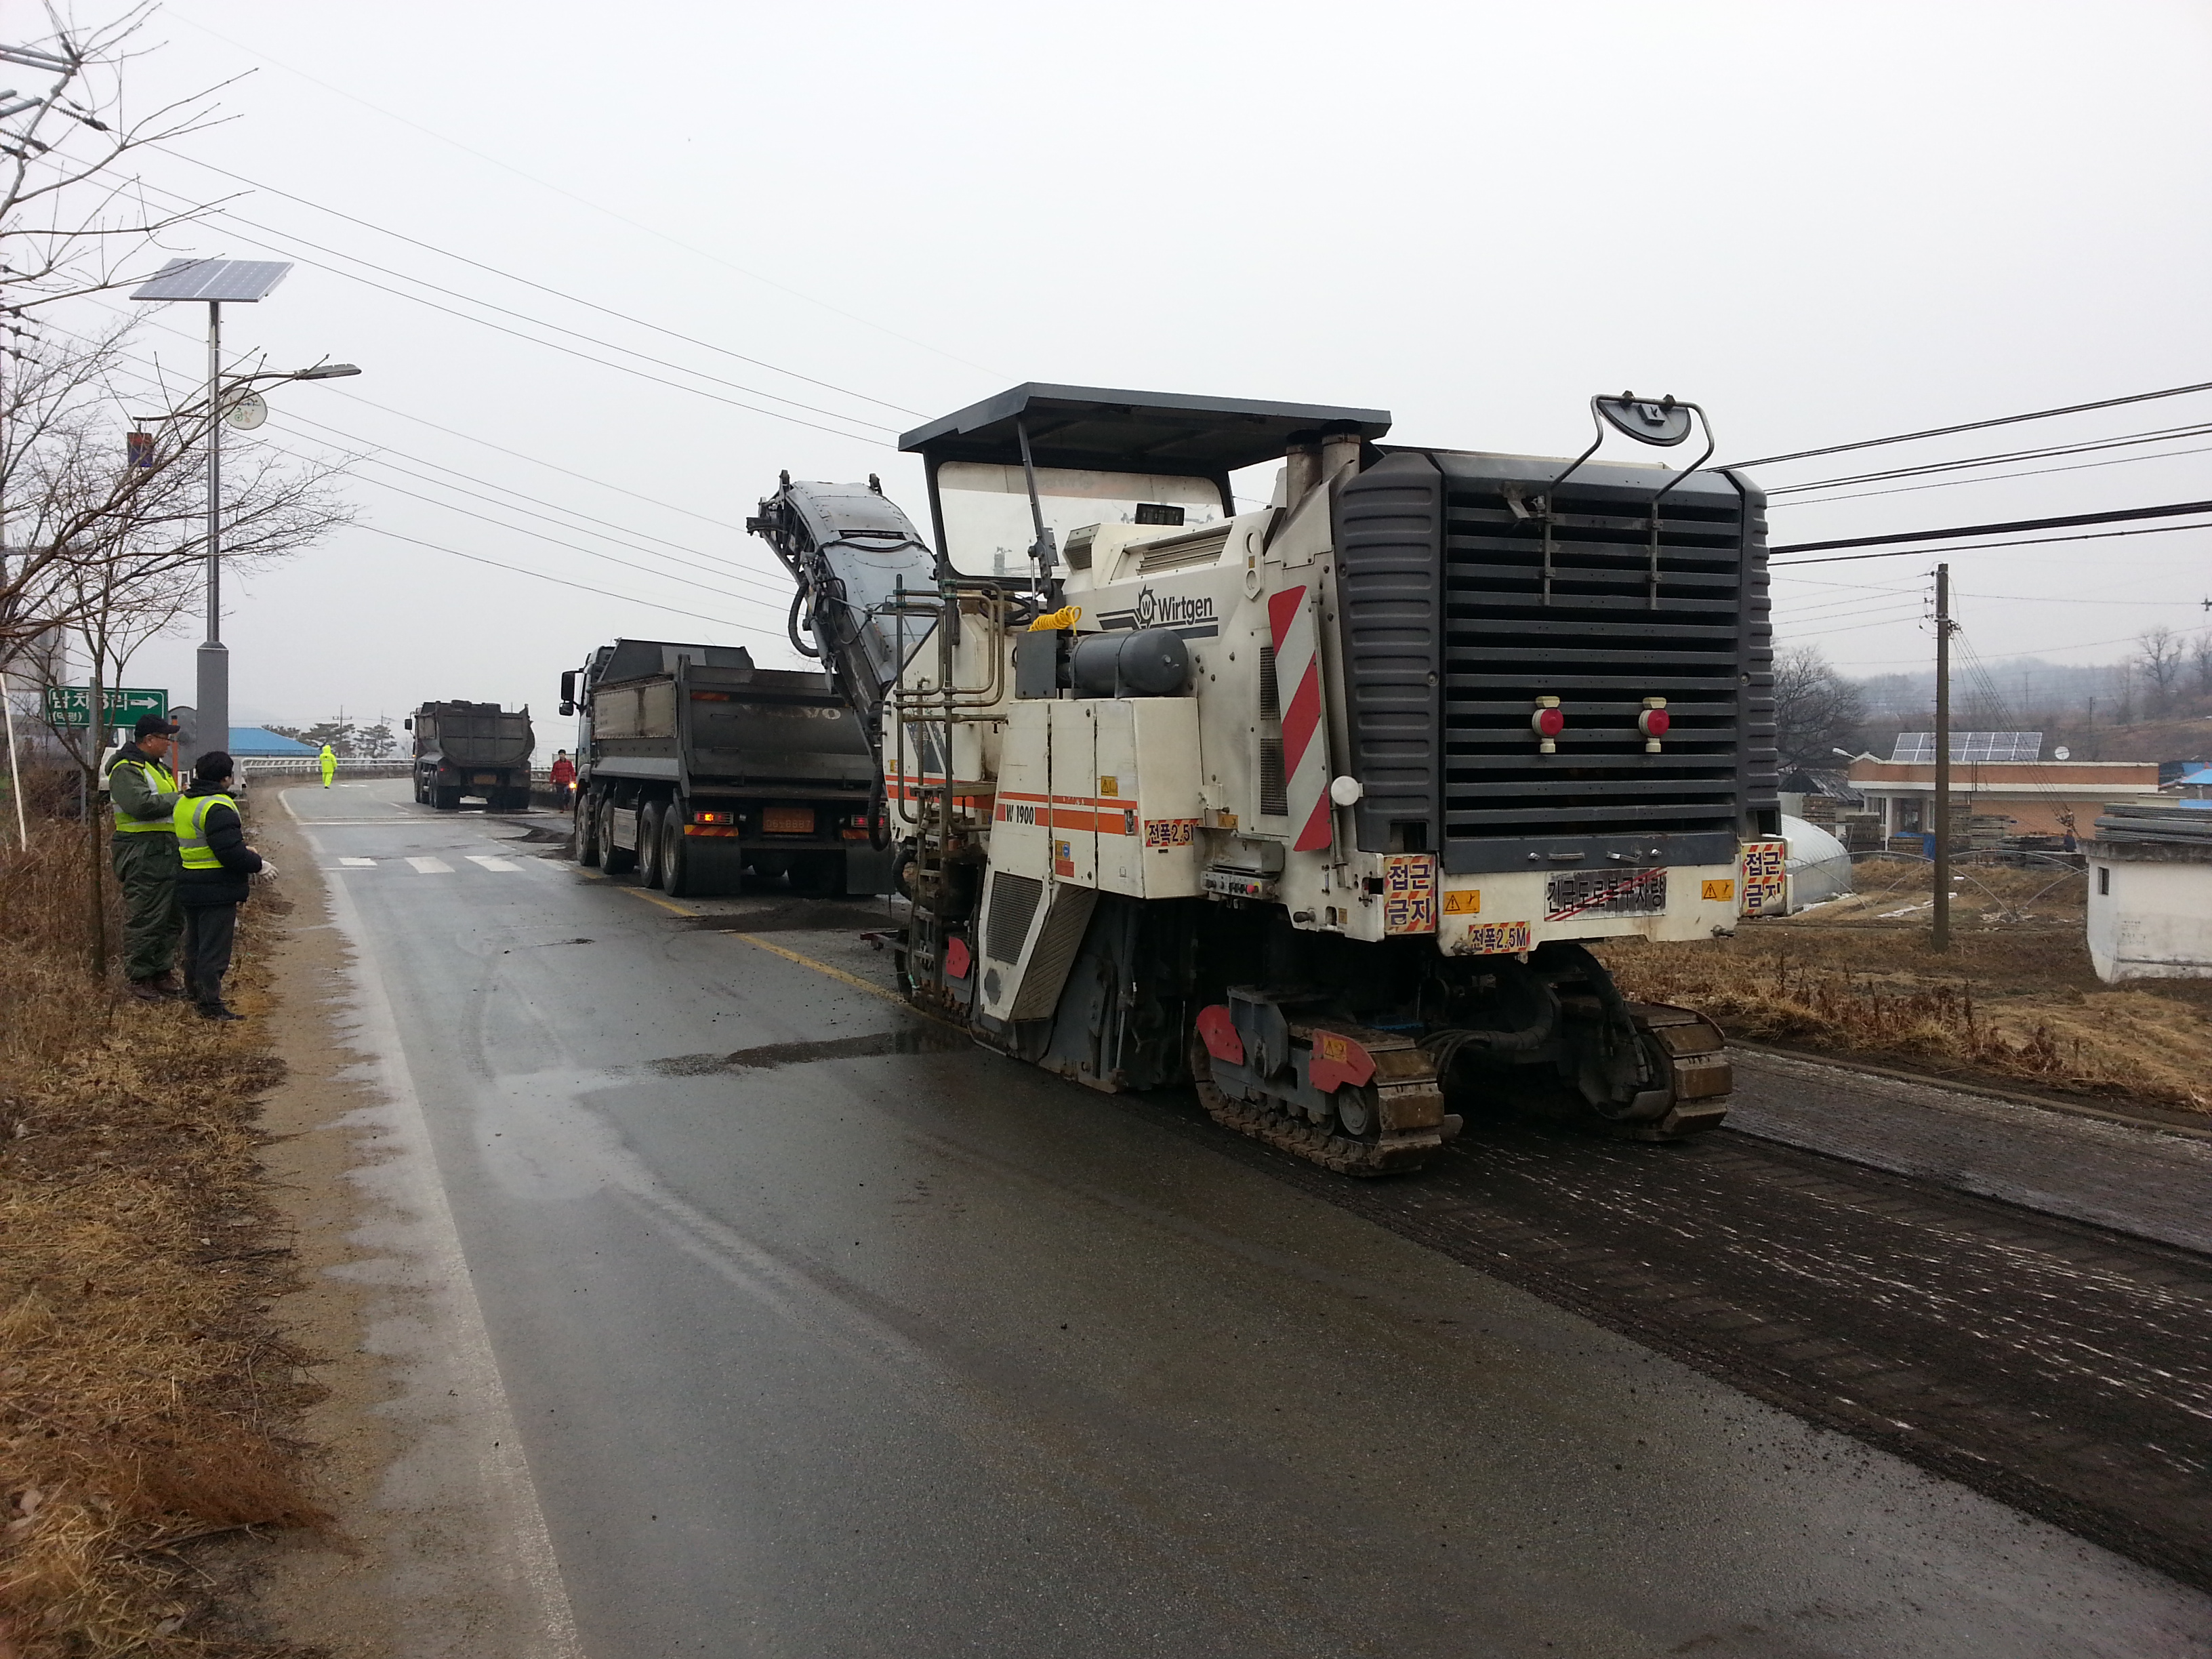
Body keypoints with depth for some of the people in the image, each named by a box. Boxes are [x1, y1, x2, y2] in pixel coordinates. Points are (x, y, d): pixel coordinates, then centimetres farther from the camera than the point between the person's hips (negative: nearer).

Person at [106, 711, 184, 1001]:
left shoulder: (160, 767, 21)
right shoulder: (126, 769, -10)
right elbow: (141, 804, -26)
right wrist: (177, 799, -15)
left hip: (168, 854, 10)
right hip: (143, 856, -10)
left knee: (172, 918, 14)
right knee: (144, 920, -5)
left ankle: (163, 974, 23)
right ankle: (139, 979, 2)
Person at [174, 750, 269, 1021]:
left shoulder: (183, 802, 11)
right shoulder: (218, 807, -20)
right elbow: (231, 852, -24)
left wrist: (245, 851, 23)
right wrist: (258, 865, -8)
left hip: (189, 886, 9)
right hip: (218, 889, -9)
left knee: (195, 942, 22)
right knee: (215, 946, -6)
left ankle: (194, 991, 37)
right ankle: (211, 1005, -5)